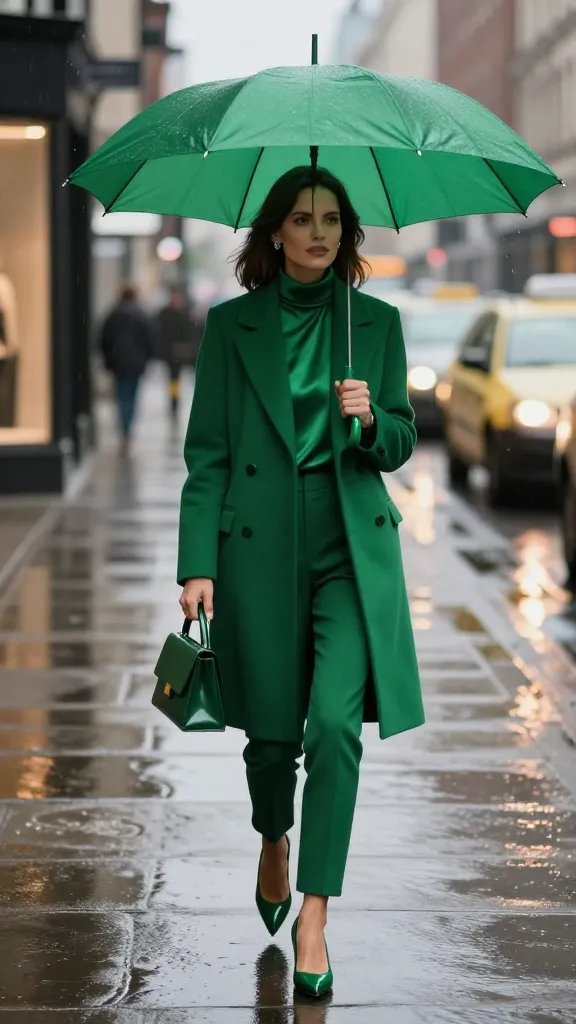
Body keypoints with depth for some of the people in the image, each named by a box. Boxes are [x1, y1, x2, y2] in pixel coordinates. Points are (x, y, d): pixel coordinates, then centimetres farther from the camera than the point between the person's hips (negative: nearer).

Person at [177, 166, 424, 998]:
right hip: (260, 546, 0)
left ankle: (314, 916, -7)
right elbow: (207, 455, 1)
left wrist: (372, 420, -12)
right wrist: (198, 565, -6)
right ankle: (274, 843, 40)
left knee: (335, 722, -14)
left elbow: (400, 446, 11)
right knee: (271, 731, 7)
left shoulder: (376, 322, 7)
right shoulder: (232, 326, 2)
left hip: (353, 546, 0)